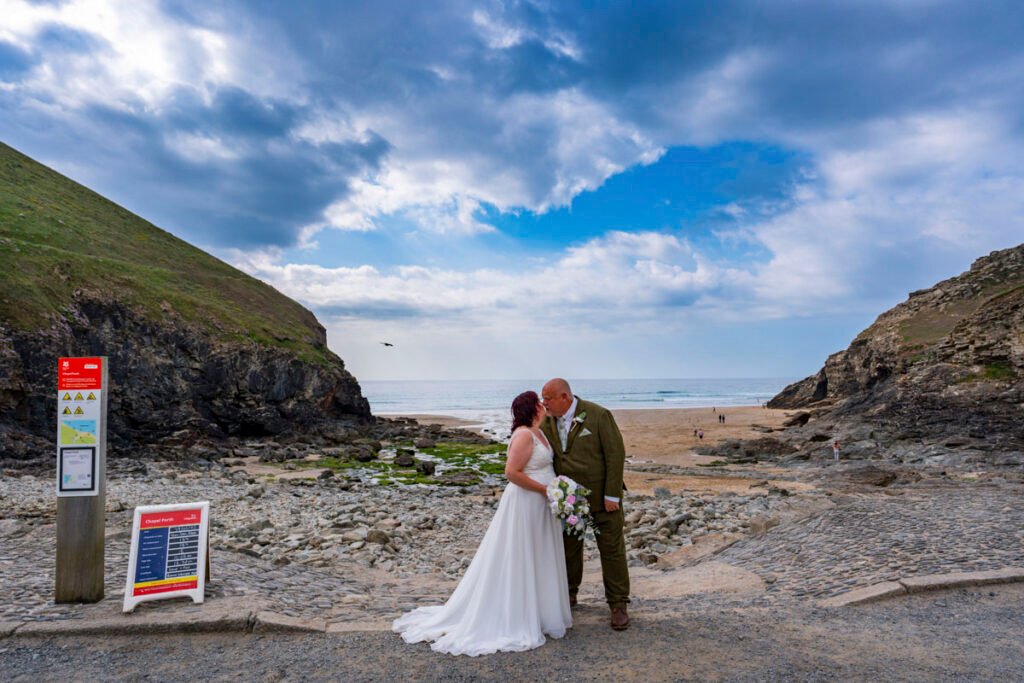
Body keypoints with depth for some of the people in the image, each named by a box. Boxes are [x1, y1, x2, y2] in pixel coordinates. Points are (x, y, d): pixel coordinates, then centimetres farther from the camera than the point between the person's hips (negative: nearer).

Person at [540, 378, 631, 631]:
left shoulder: (598, 415, -15)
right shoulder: (547, 422, -1)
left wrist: (612, 495, -16)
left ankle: (618, 604, 17)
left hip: (602, 496, -4)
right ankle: (569, 595, 34)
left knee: (612, 549, 3)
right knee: (569, 548, 14)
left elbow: (616, 453, -14)